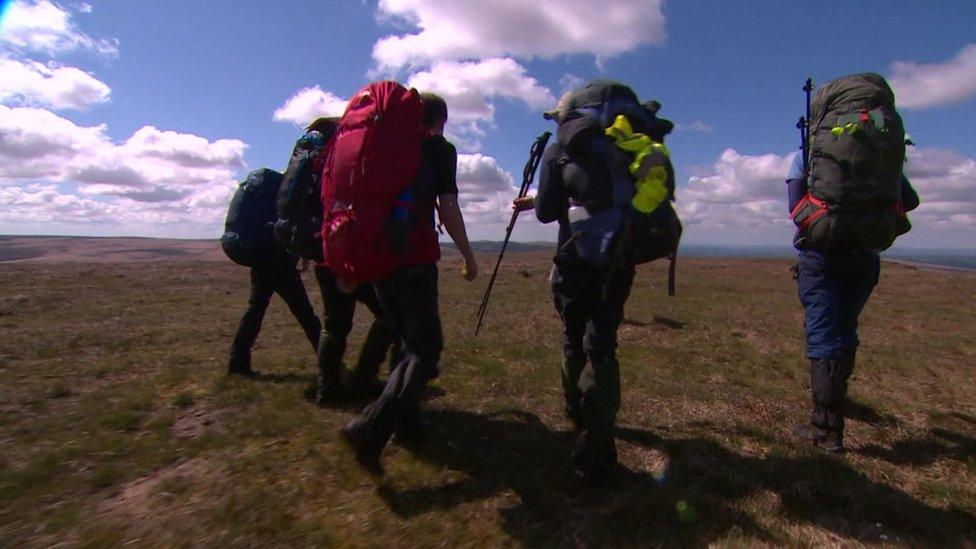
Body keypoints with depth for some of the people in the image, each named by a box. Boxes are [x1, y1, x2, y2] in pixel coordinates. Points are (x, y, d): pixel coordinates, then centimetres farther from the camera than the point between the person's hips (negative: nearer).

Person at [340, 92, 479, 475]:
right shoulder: (439, 148, 1)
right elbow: (448, 210, -7)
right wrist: (468, 258, 2)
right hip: (414, 259, -7)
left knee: (408, 342, 18)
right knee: (426, 348, -3)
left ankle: (407, 423, 22)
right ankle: (371, 429, -17)